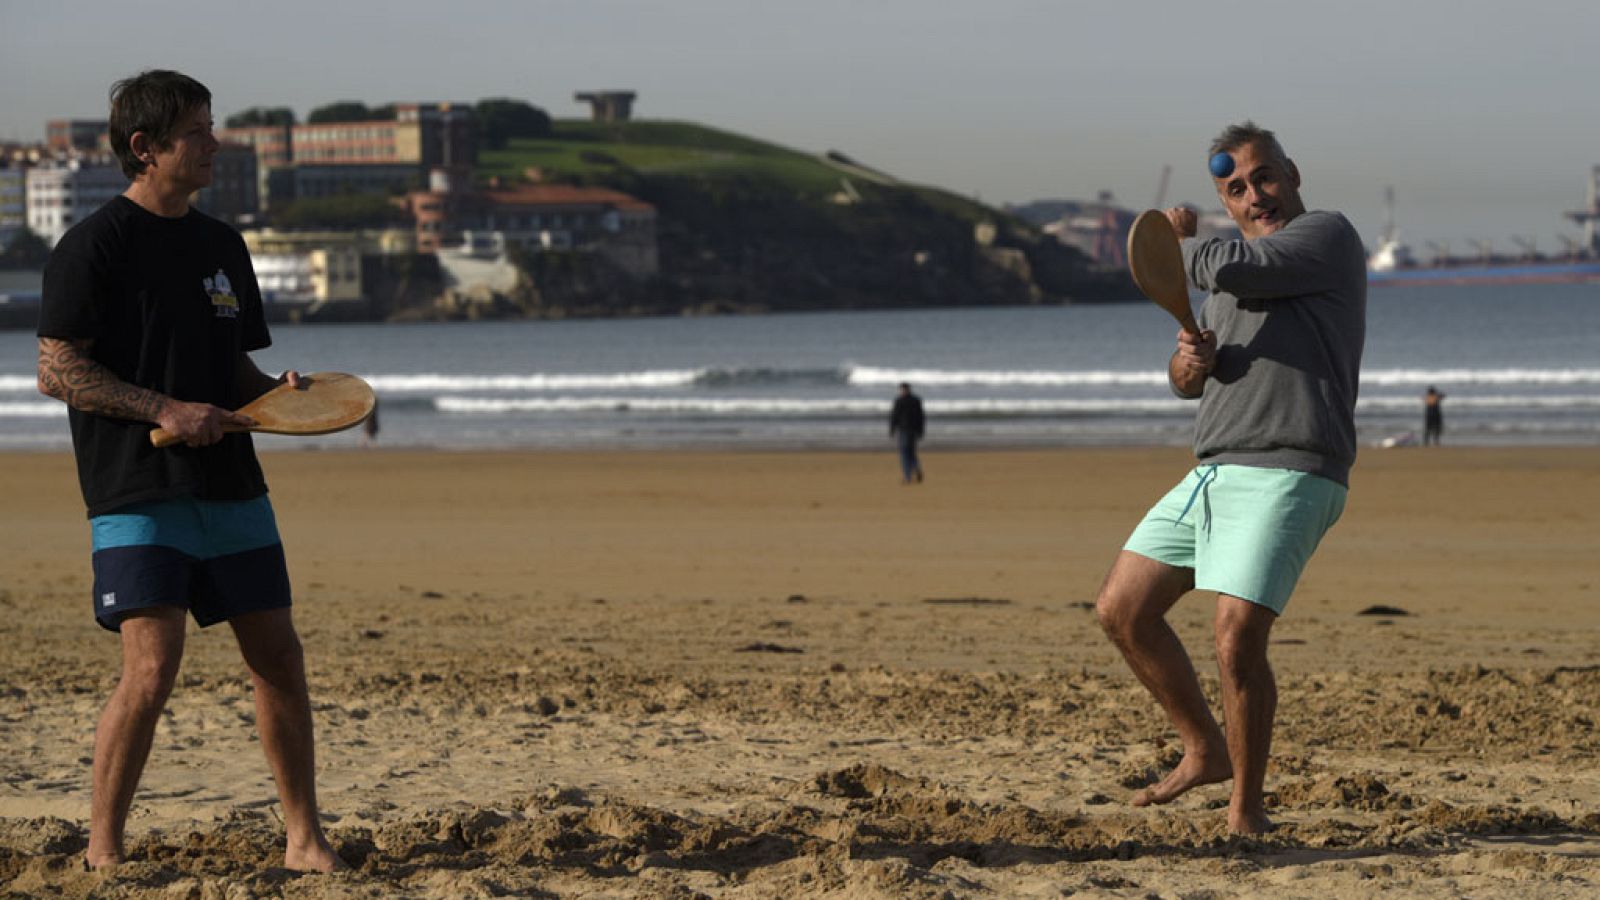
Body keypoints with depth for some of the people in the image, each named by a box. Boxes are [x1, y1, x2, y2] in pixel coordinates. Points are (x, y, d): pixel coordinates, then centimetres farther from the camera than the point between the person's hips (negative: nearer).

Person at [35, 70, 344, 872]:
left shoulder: (221, 246, 15)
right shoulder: (95, 245, -6)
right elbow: (58, 370, -10)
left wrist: (277, 390, 1)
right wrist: (166, 410, -18)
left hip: (230, 487, 7)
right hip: (138, 494, -7)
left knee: (279, 661, 6)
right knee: (151, 669, -14)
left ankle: (304, 839, 18)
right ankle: (102, 853, -3)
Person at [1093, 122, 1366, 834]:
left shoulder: (1327, 236, -4)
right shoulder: (1240, 267, 22)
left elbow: (1225, 268, -19)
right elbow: (1186, 383, 24)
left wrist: (1176, 240, 3)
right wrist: (1189, 360, -1)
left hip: (1287, 476, -9)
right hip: (1215, 474, 9)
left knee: (1236, 640, -19)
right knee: (1122, 610, 9)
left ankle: (1247, 807, -3)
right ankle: (1205, 751, 23)